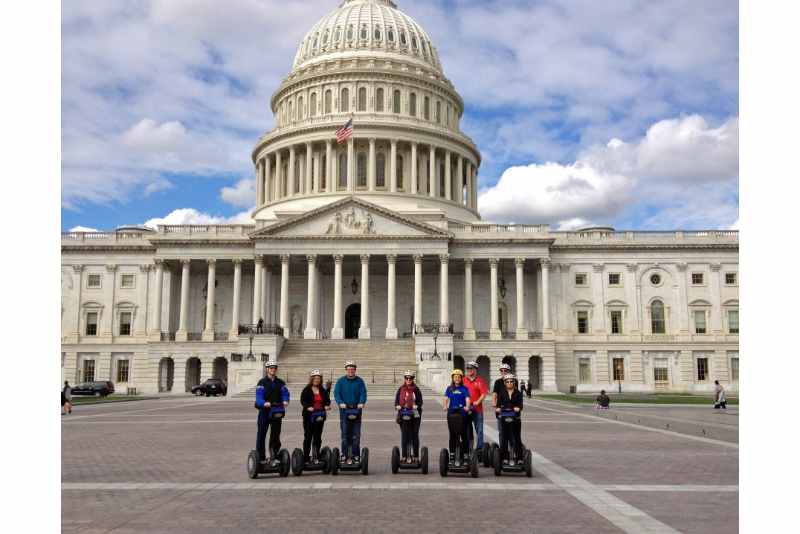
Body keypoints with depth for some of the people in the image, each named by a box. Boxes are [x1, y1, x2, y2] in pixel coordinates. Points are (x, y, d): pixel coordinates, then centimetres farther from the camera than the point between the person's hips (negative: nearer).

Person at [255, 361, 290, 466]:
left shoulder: (281, 383, 9)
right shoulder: (262, 382, -3)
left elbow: (285, 394, -1)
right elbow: (259, 396, -14)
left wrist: (285, 401, -23)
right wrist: (264, 403, -34)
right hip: (264, 411, -3)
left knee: (276, 436, 7)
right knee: (261, 435, 1)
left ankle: (274, 457, 15)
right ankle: (261, 458, 8)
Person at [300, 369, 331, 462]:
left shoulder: (323, 391, 12)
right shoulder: (306, 390, -1)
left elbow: (327, 400, 11)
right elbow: (303, 401, -10)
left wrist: (327, 406, -11)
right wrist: (308, 407, -28)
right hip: (309, 416, -4)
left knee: (318, 437, 8)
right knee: (308, 436, 0)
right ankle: (306, 457, 5)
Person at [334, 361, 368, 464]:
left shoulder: (359, 381, 6)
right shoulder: (340, 381, 4)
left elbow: (363, 393, -2)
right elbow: (336, 393, -4)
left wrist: (361, 403, -21)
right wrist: (340, 403, -22)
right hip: (344, 410, -1)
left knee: (356, 435, 2)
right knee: (345, 434, -1)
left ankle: (355, 456, 8)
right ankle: (344, 455, 4)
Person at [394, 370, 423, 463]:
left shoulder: (416, 390, 3)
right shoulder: (401, 389, 8)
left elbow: (420, 401, 0)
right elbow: (396, 400, 8)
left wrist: (416, 406, -18)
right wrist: (398, 406, -12)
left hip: (415, 414, -1)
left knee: (415, 435, 3)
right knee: (404, 436, 1)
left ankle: (415, 456, 10)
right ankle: (404, 456, 6)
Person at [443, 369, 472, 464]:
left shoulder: (464, 388, 2)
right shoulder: (449, 388, 11)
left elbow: (467, 399, -9)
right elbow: (446, 398, 4)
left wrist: (467, 407, -28)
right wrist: (445, 406, -15)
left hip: (462, 413, -3)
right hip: (451, 413, 3)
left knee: (463, 433, -3)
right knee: (452, 434, 8)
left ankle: (465, 453, 4)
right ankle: (452, 453, 15)